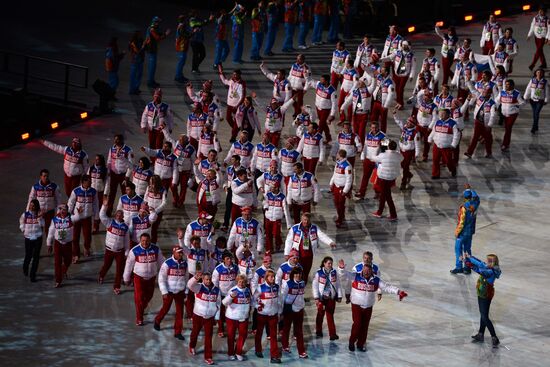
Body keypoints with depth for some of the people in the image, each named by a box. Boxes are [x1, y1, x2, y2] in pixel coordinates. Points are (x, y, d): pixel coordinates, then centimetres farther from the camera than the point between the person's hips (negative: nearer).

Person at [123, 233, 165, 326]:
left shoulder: (156, 249, -8)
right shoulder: (135, 251, -15)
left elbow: (161, 262, 4)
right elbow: (129, 265, -5)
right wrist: (126, 278, 2)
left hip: (151, 277, 3)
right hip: (139, 277, -3)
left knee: (148, 296, 17)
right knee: (139, 298, -5)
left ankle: (141, 309, 46)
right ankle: (139, 319, 8)